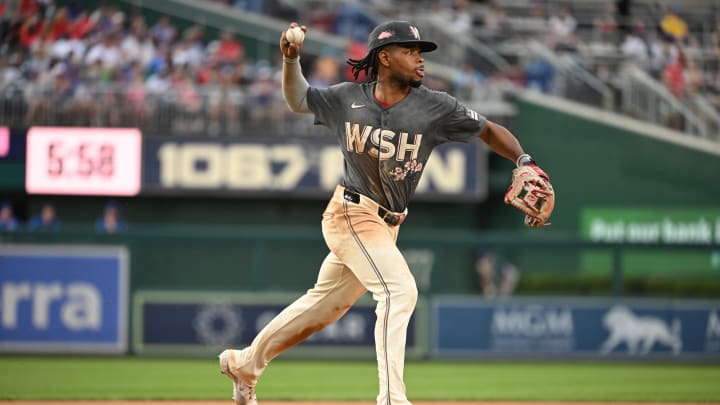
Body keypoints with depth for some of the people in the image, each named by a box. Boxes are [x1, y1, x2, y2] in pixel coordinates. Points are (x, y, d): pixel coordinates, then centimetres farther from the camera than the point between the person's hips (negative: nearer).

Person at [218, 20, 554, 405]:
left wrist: (524, 162, -19)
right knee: (399, 289, -22)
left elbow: (489, 131, -3)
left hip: (386, 225, 4)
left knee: (326, 304, 16)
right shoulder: (348, 98, -5)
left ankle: (244, 362, 34)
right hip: (351, 212, -4)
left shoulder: (435, 107, -6)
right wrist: (291, 60, -4)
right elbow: (298, 100, 12)